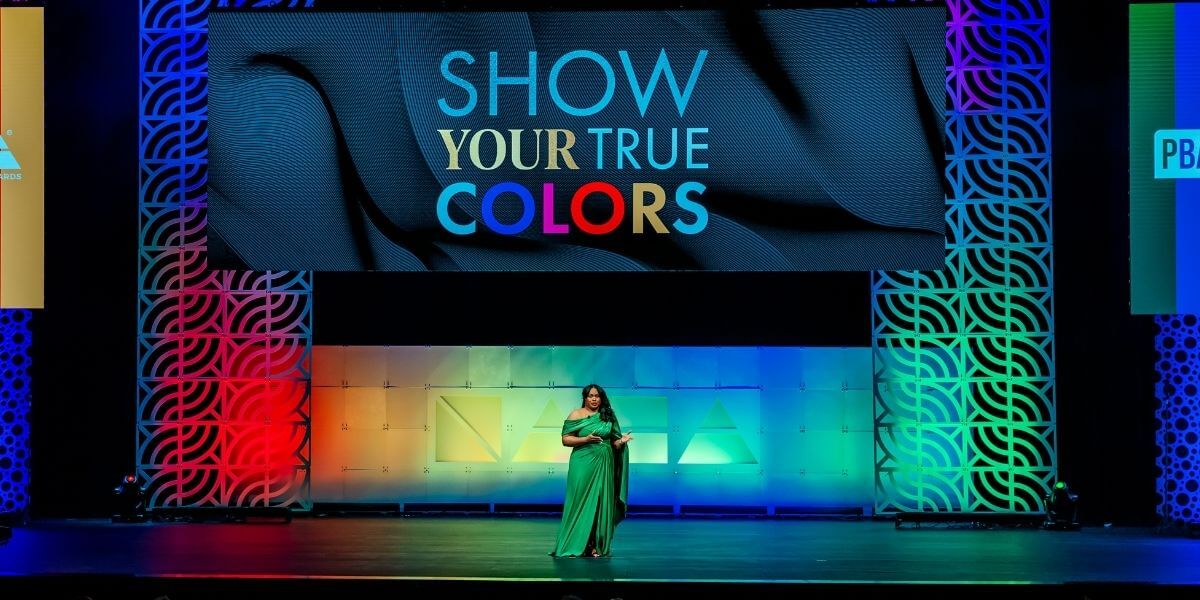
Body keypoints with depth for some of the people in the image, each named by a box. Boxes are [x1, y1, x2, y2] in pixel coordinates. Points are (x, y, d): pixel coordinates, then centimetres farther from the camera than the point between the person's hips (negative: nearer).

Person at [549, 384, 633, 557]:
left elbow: (613, 442, 15)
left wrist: (622, 441, -6)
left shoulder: (608, 417, 11)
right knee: (581, 502, -4)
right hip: (583, 464, -3)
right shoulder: (576, 415, 2)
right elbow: (565, 439, -3)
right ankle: (574, 545, 3)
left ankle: (597, 546, 5)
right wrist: (586, 439, -15)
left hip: (604, 465, 3)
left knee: (601, 503, 0)